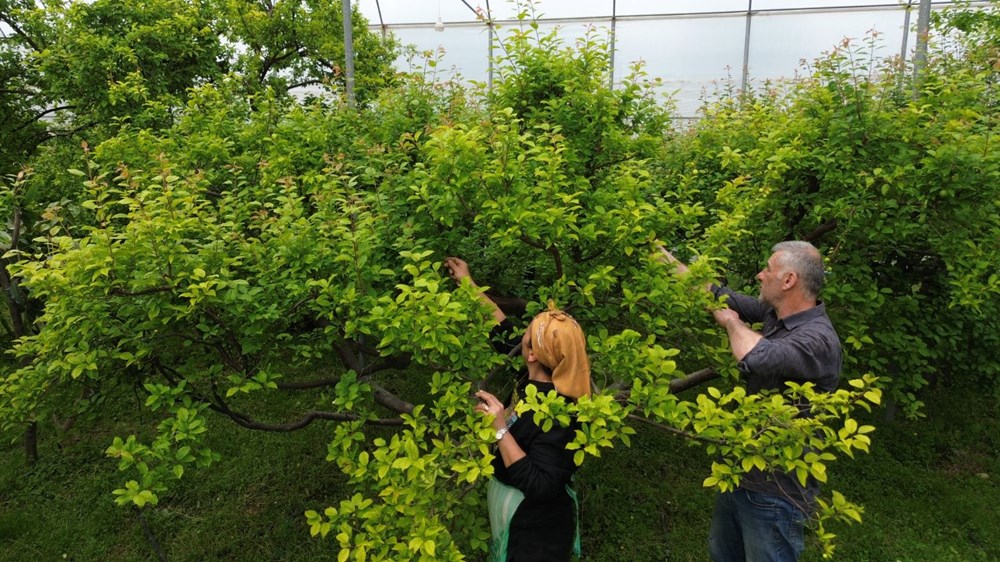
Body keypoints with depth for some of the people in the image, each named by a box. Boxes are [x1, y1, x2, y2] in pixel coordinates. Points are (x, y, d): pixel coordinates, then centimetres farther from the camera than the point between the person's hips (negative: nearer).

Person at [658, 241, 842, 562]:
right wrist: (673, 264, 13)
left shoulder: (818, 339, -27)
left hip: (774, 492, -9)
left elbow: (757, 358, -43)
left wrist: (732, 322, -22)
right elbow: (724, 298, 8)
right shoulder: (775, 315, -1)